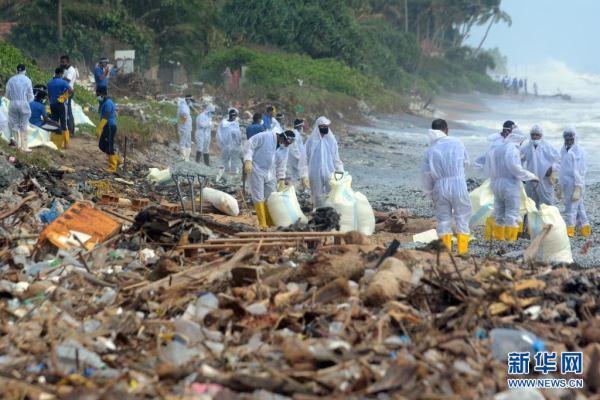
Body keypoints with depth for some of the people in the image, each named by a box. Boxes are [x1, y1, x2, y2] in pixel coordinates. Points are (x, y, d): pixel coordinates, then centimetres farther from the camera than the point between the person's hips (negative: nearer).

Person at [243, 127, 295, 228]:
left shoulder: (285, 149, 5)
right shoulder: (265, 136, -17)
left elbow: (281, 166, 12)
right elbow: (249, 145, -15)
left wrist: (282, 180, 7)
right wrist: (248, 161, -23)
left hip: (270, 174, 7)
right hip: (257, 170, -7)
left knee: (270, 198, 9)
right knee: (259, 197, -8)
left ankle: (270, 222, 16)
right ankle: (262, 223, -5)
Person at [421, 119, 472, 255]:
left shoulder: (430, 150, 1)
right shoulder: (457, 143, -1)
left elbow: (426, 174, 4)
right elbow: (466, 162, 13)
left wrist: (430, 193, 16)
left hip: (440, 186, 1)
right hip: (459, 184, -1)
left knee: (443, 220, 10)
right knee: (462, 218, 7)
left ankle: (446, 251, 9)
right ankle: (462, 250, 6)